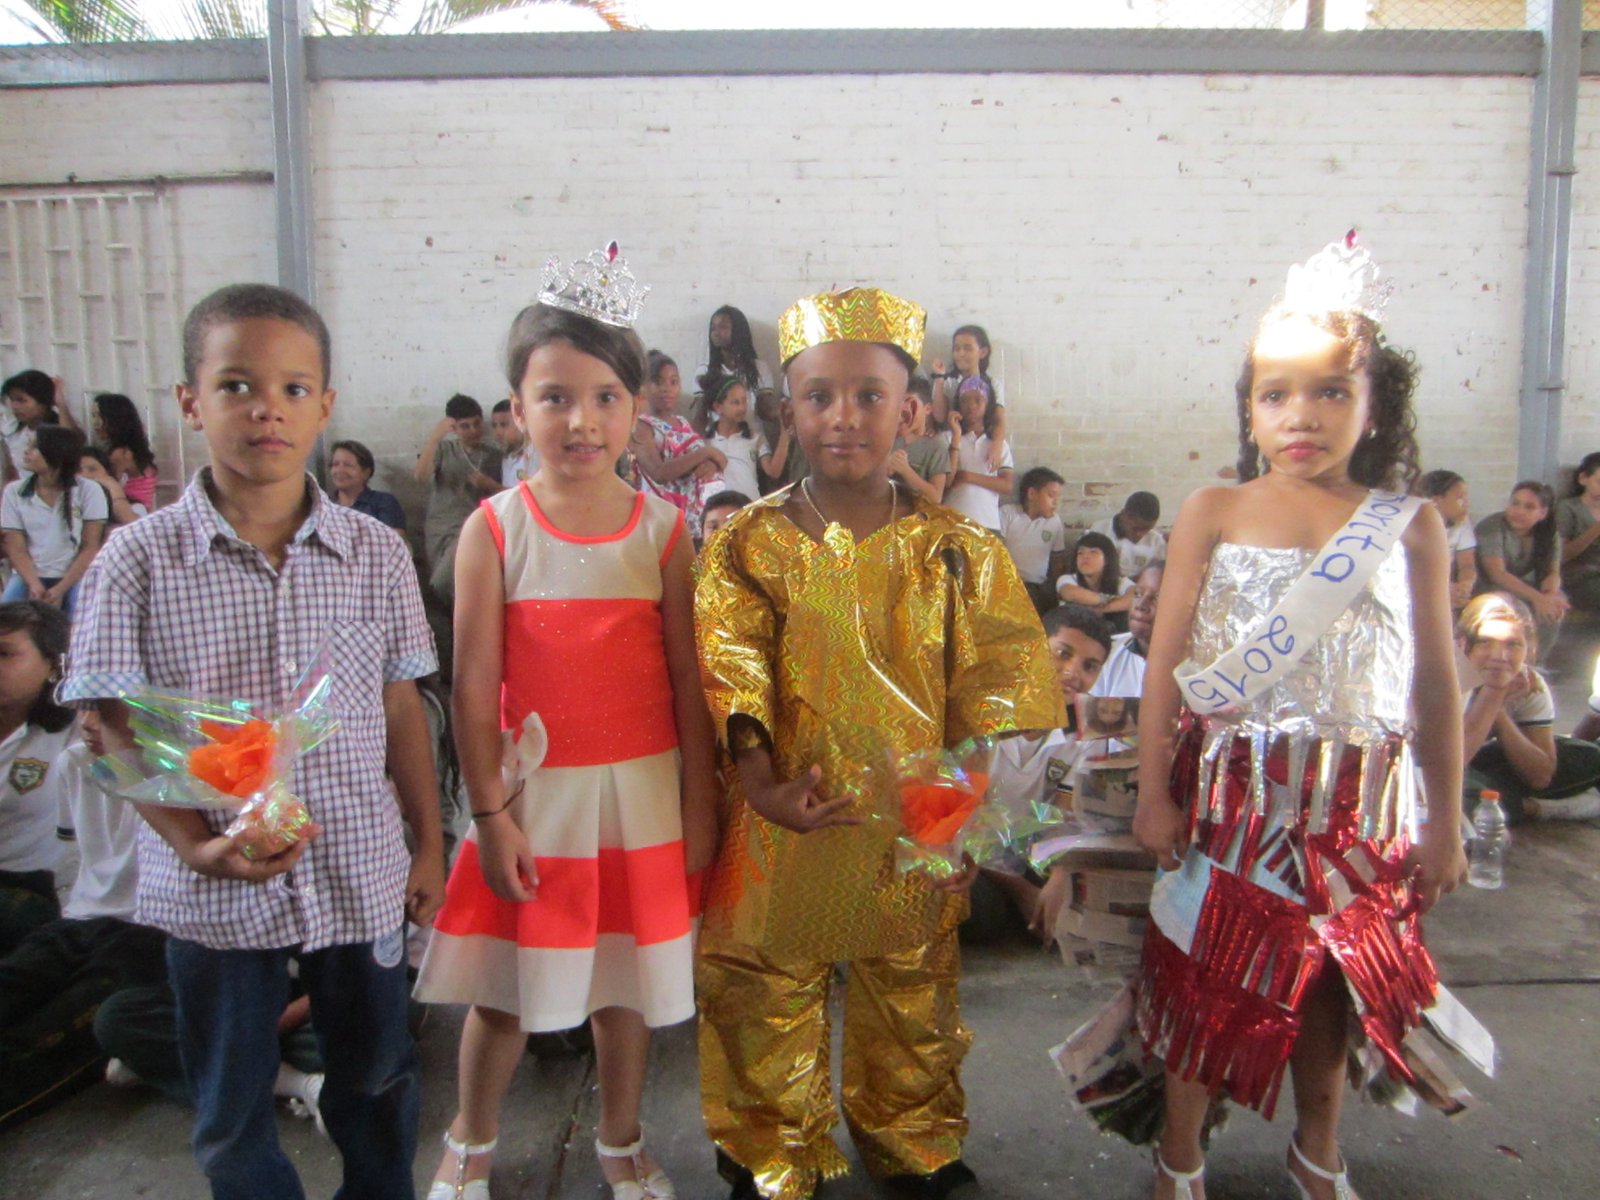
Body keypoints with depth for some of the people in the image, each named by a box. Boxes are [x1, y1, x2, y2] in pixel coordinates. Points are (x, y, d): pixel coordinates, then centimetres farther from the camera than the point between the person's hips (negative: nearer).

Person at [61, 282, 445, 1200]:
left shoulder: (376, 554, -5)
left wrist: (428, 845, 6)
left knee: (377, 1081, 20)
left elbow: (401, 709, 2)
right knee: (231, 1112, 17)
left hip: (362, 875, 1)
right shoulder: (140, 559, -9)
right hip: (213, 891, -1)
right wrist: (197, 844, -19)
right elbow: (121, 730, -6)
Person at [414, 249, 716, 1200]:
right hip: (533, 795, 0)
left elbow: (688, 679, -2)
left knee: (625, 981, 15)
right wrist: (490, 811, -8)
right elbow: (475, 685, -7)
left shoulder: (665, 529, -4)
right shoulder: (493, 530, -7)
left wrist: (701, 802, -1)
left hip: (641, 793, 1)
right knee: (502, 987, 13)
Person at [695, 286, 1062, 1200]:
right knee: (766, 1003, 13)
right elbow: (733, 676, -11)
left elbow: (999, 687, -3)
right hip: (785, 827, 0)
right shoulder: (750, 544, -5)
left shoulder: (957, 550, -4)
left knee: (912, 1004, 19)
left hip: (912, 831, 1)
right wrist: (762, 785, -24)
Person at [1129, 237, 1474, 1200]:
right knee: (1208, 973, 8)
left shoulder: (1411, 526, -1)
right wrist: (1154, 792, -4)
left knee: (1333, 975, 16)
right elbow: (1167, 662, -3)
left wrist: (1446, 818, 7)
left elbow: (1436, 683, 4)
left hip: (1353, 795, 2)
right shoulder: (1213, 514, -4)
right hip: (1229, 785, -1)